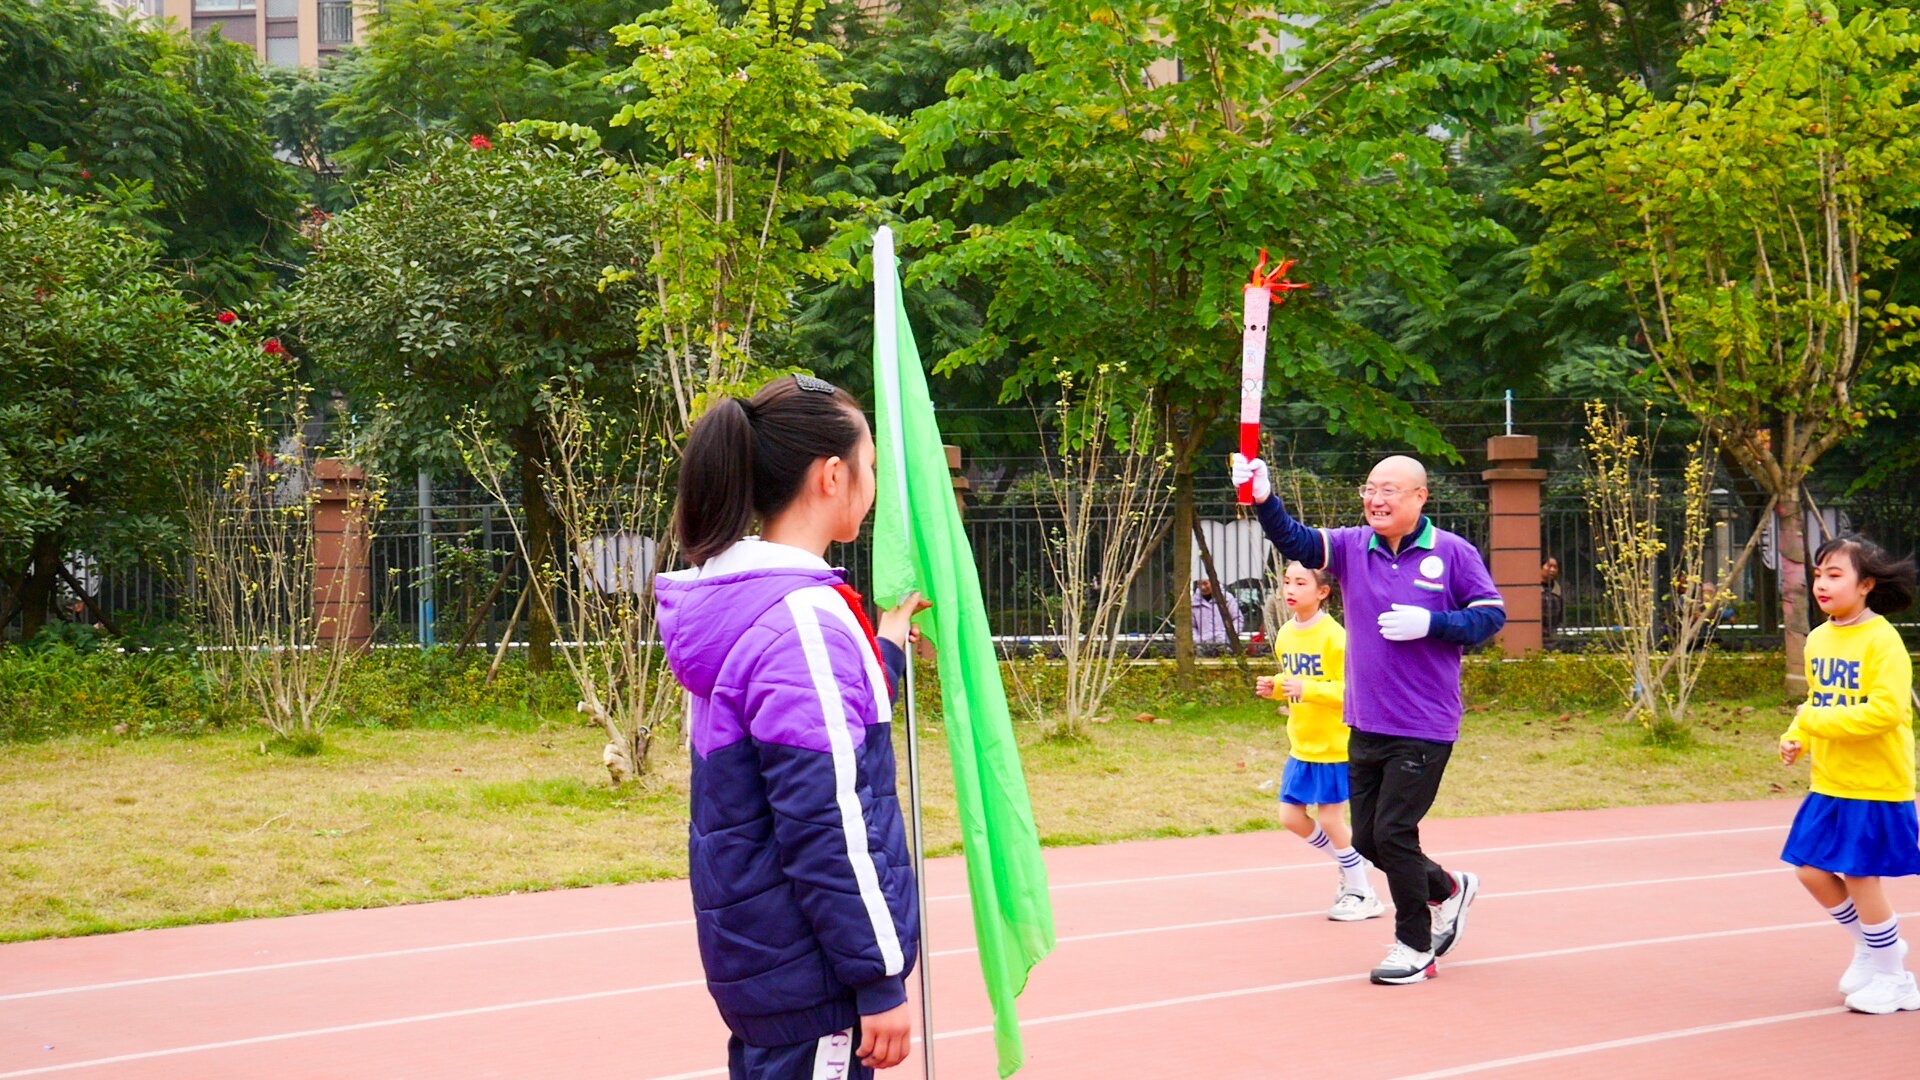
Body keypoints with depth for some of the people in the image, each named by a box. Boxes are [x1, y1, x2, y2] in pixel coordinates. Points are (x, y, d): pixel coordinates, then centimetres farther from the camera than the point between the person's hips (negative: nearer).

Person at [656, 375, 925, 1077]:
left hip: (753, 947, 9)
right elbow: (825, 827, -21)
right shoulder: (804, 621, -19)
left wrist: (882, 652, 22)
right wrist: (879, 980, -17)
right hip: (809, 969, -9)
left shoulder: (736, 601, 9)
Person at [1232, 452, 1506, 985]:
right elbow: (1296, 541, -14)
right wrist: (1264, 500, -32)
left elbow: (1492, 615, -2)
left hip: (1424, 729, -5)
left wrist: (1431, 624, -17)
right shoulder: (1351, 546, 2)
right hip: (1366, 724, 5)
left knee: (1392, 834, -6)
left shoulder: (1453, 553, -6)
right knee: (1367, 839, 11)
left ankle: (1416, 948, 13)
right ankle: (1449, 889, 38)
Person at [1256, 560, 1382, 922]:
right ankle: (1351, 865, 30)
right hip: (1301, 745, 8)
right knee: (1291, 817, 8)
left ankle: (1362, 894, 16)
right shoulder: (1285, 634, 5)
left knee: (1330, 819, -2)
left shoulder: (1334, 636, -18)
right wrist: (1274, 687, -1)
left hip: (1334, 744, -8)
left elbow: (1352, 687, -22)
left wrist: (1308, 689, -31)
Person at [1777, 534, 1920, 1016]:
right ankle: (1873, 945, 32)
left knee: (1860, 878, -1)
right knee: (1811, 870, 9)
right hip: (1829, 784, 7)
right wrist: (1797, 737, 0)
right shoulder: (1818, 639, 5)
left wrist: (1818, 721, -26)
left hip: (1876, 786, -7)